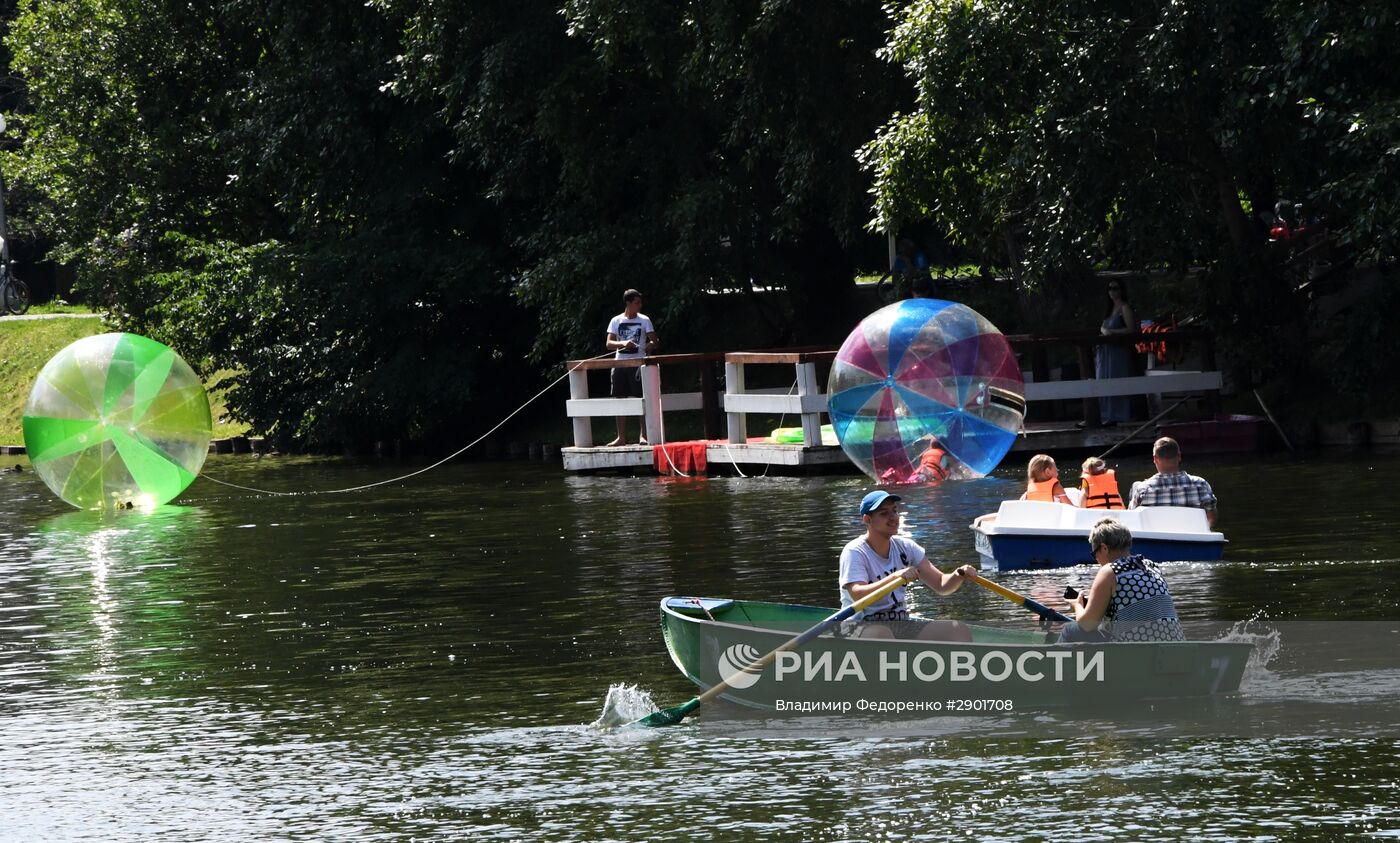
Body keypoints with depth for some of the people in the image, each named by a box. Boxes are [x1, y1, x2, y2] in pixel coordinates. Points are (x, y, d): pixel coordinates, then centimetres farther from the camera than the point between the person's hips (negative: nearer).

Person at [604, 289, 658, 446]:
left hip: (638, 365, -2)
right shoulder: (616, 321, 6)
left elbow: (653, 341, 1)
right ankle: (621, 437, 10)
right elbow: (609, 343, -1)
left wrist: (646, 348, -21)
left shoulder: (644, 320, 3)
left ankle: (644, 436, -1)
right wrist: (623, 343, -20)